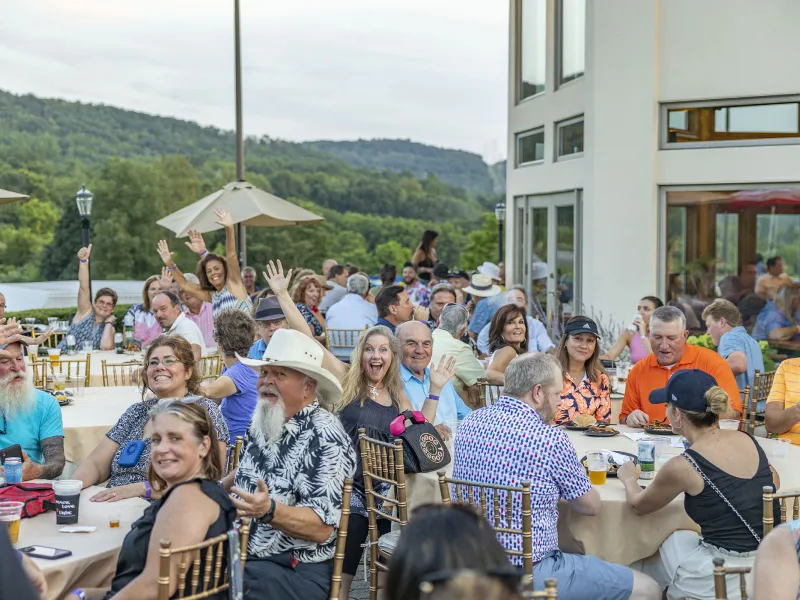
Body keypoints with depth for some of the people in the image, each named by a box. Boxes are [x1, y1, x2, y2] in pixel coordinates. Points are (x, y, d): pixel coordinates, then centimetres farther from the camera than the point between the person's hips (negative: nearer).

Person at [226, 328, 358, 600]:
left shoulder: (326, 439, -17)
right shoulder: (262, 422, 8)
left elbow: (322, 528, -22)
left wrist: (269, 511, -36)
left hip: (296, 573, -8)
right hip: (241, 555, 8)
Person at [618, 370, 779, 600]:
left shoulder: (682, 466, -15)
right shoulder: (746, 440, 1)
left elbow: (638, 505, 6)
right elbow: (771, 483, 23)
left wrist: (629, 478, 25)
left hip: (729, 580, -6)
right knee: (679, 540, 26)